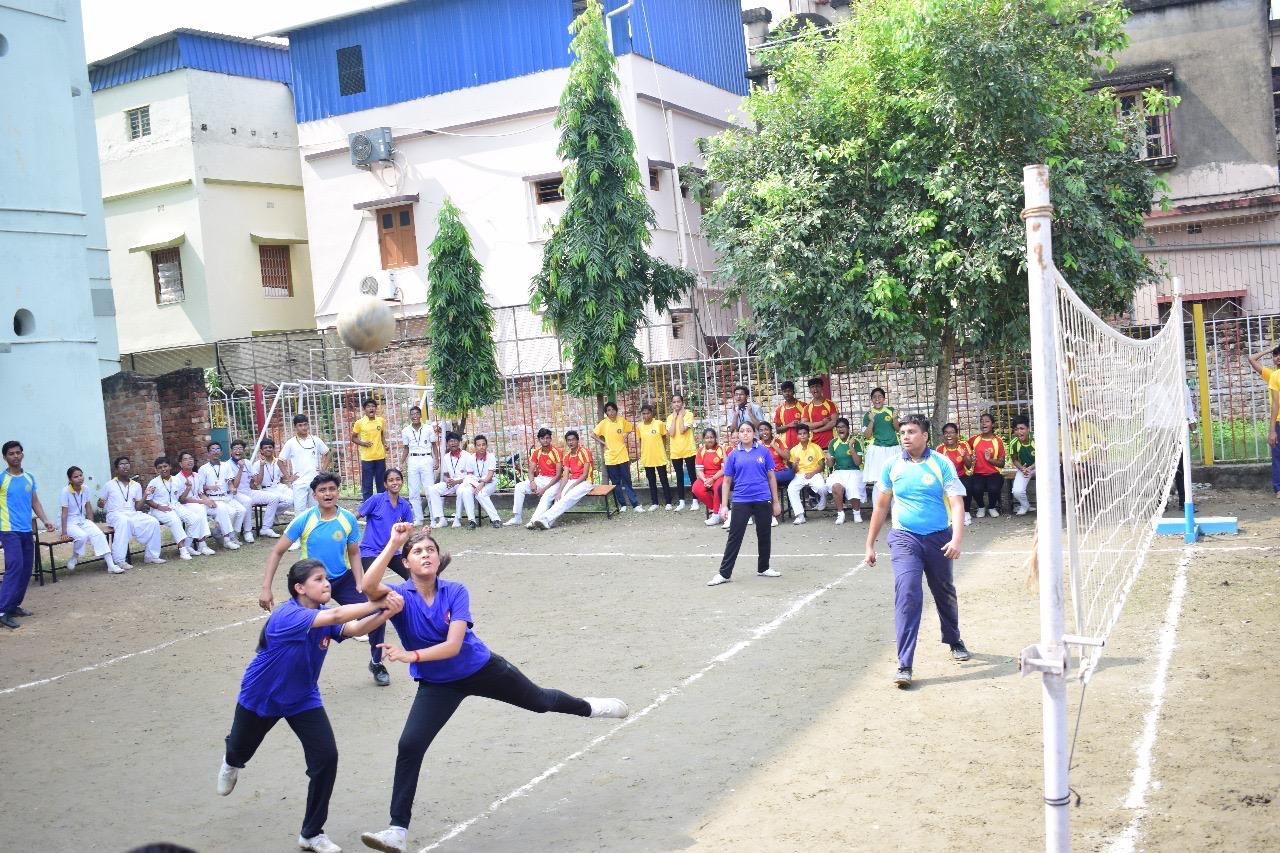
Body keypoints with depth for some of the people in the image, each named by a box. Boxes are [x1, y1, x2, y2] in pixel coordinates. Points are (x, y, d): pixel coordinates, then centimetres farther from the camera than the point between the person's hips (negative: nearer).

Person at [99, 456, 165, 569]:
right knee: (124, 521, -40)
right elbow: (100, 504, 11)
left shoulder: (136, 486, 18)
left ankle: (151, 555, -12)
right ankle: (120, 560, -42)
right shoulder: (110, 485, 10)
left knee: (153, 522, -23)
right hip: (115, 514, -4)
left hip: (133, 514, 4)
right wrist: (101, 503, -13)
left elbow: (138, 508, 11)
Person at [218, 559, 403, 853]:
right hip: (260, 697, -4)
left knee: (326, 757, -13)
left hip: (303, 699, 4)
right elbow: (336, 615, -50)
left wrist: (386, 613, -52)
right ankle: (231, 762, 65)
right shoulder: (287, 616, -34)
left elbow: (354, 628, -35)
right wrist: (378, 603, -55)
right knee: (241, 750, 23)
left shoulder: (322, 615, -14)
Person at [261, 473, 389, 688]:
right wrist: (266, 588, -18)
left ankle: (376, 664, 17)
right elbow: (277, 552, -11)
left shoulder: (348, 519, -10)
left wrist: (360, 585, -10)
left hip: (344, 579, 2)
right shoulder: (304, 520, -16)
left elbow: (353, 554, 2)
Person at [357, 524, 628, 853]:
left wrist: (412, 656, -42)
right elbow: (369, 586, -43)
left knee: (539, 700, 19)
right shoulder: (400, 596, -19)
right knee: (409, 746, -15)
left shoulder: (455, 592, -19)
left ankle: (588, 707, 51)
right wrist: (393, 543, -47)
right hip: (437, 684, 0)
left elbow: (453, 644, -28)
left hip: (481, 667, 0)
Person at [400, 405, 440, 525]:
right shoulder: (406, 431, 6)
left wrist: (437, 460, -2)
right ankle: (417, 518, 12)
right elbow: (406, 449, 14)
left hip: (426, 460, -3)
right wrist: (402, 463, 7)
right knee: (414, 492, 5)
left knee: (430, 490, -6)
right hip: (413, 461, 3)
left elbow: (434, 445, 5)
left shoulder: (429, 428, -1)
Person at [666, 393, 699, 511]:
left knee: (692, 476, 3)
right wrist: (674, 417, -9)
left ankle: (694, 501, 10)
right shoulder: (670, 417, 4)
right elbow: (671, 433, -12)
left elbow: (682, 430, -20)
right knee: (679, 477, 10)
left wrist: (680, 415, -13)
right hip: (675, 452, 4)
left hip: (689, 450, -4)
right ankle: (681, 502, 16)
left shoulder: (688, 414, -7)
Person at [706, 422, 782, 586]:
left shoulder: (763, 452, 2)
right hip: (740, 501, -1)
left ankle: (763, 568, 29)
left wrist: (776, 502, 7)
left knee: (764, 535, 12)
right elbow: (727, 481, 5)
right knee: (734, 537, -1)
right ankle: (724, 573, 3)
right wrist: (724, 506, 0)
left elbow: (771, 477, 7)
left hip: (763, 500, 1)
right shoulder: (733, 454, 2)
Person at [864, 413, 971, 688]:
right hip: (905, 538, 0)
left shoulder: (942, 464, -4)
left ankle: (954, 641, 46)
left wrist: (956, 539, -25)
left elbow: (957, 503, -10)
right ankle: (904, 665, -19)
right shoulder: (892, 467, 2)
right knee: (907, 593, -17)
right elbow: (881, 506, 12)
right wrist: (870, 544, 13)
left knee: (945, 594, 17)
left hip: (939, 539, 0)